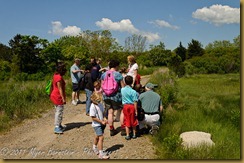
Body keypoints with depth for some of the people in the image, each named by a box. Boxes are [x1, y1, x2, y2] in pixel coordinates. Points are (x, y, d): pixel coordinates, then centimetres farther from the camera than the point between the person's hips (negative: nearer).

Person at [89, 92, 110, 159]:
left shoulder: (100, 104, 3)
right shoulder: (93, 107, -20)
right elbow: (93, 118, -20)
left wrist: (104, 119, -4)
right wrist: (101, 122, -19)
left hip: (102, 124, 8)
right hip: (96, 124, -8)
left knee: (98, 136, 24)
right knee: (101, 137, -13)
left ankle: (94, 147, 47)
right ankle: (101, 154, -9)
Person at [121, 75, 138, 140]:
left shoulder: (122, 90, -5)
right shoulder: (133, 91, -15)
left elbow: (122, 99, 7)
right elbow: (135, 102, -13)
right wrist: (136, 110, -9)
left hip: (125, 106, 2)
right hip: (132, 106, -2)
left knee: (127, 121, 11)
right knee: (133, 120, 13)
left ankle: (127, 135, 13)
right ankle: (134, 134, 24)